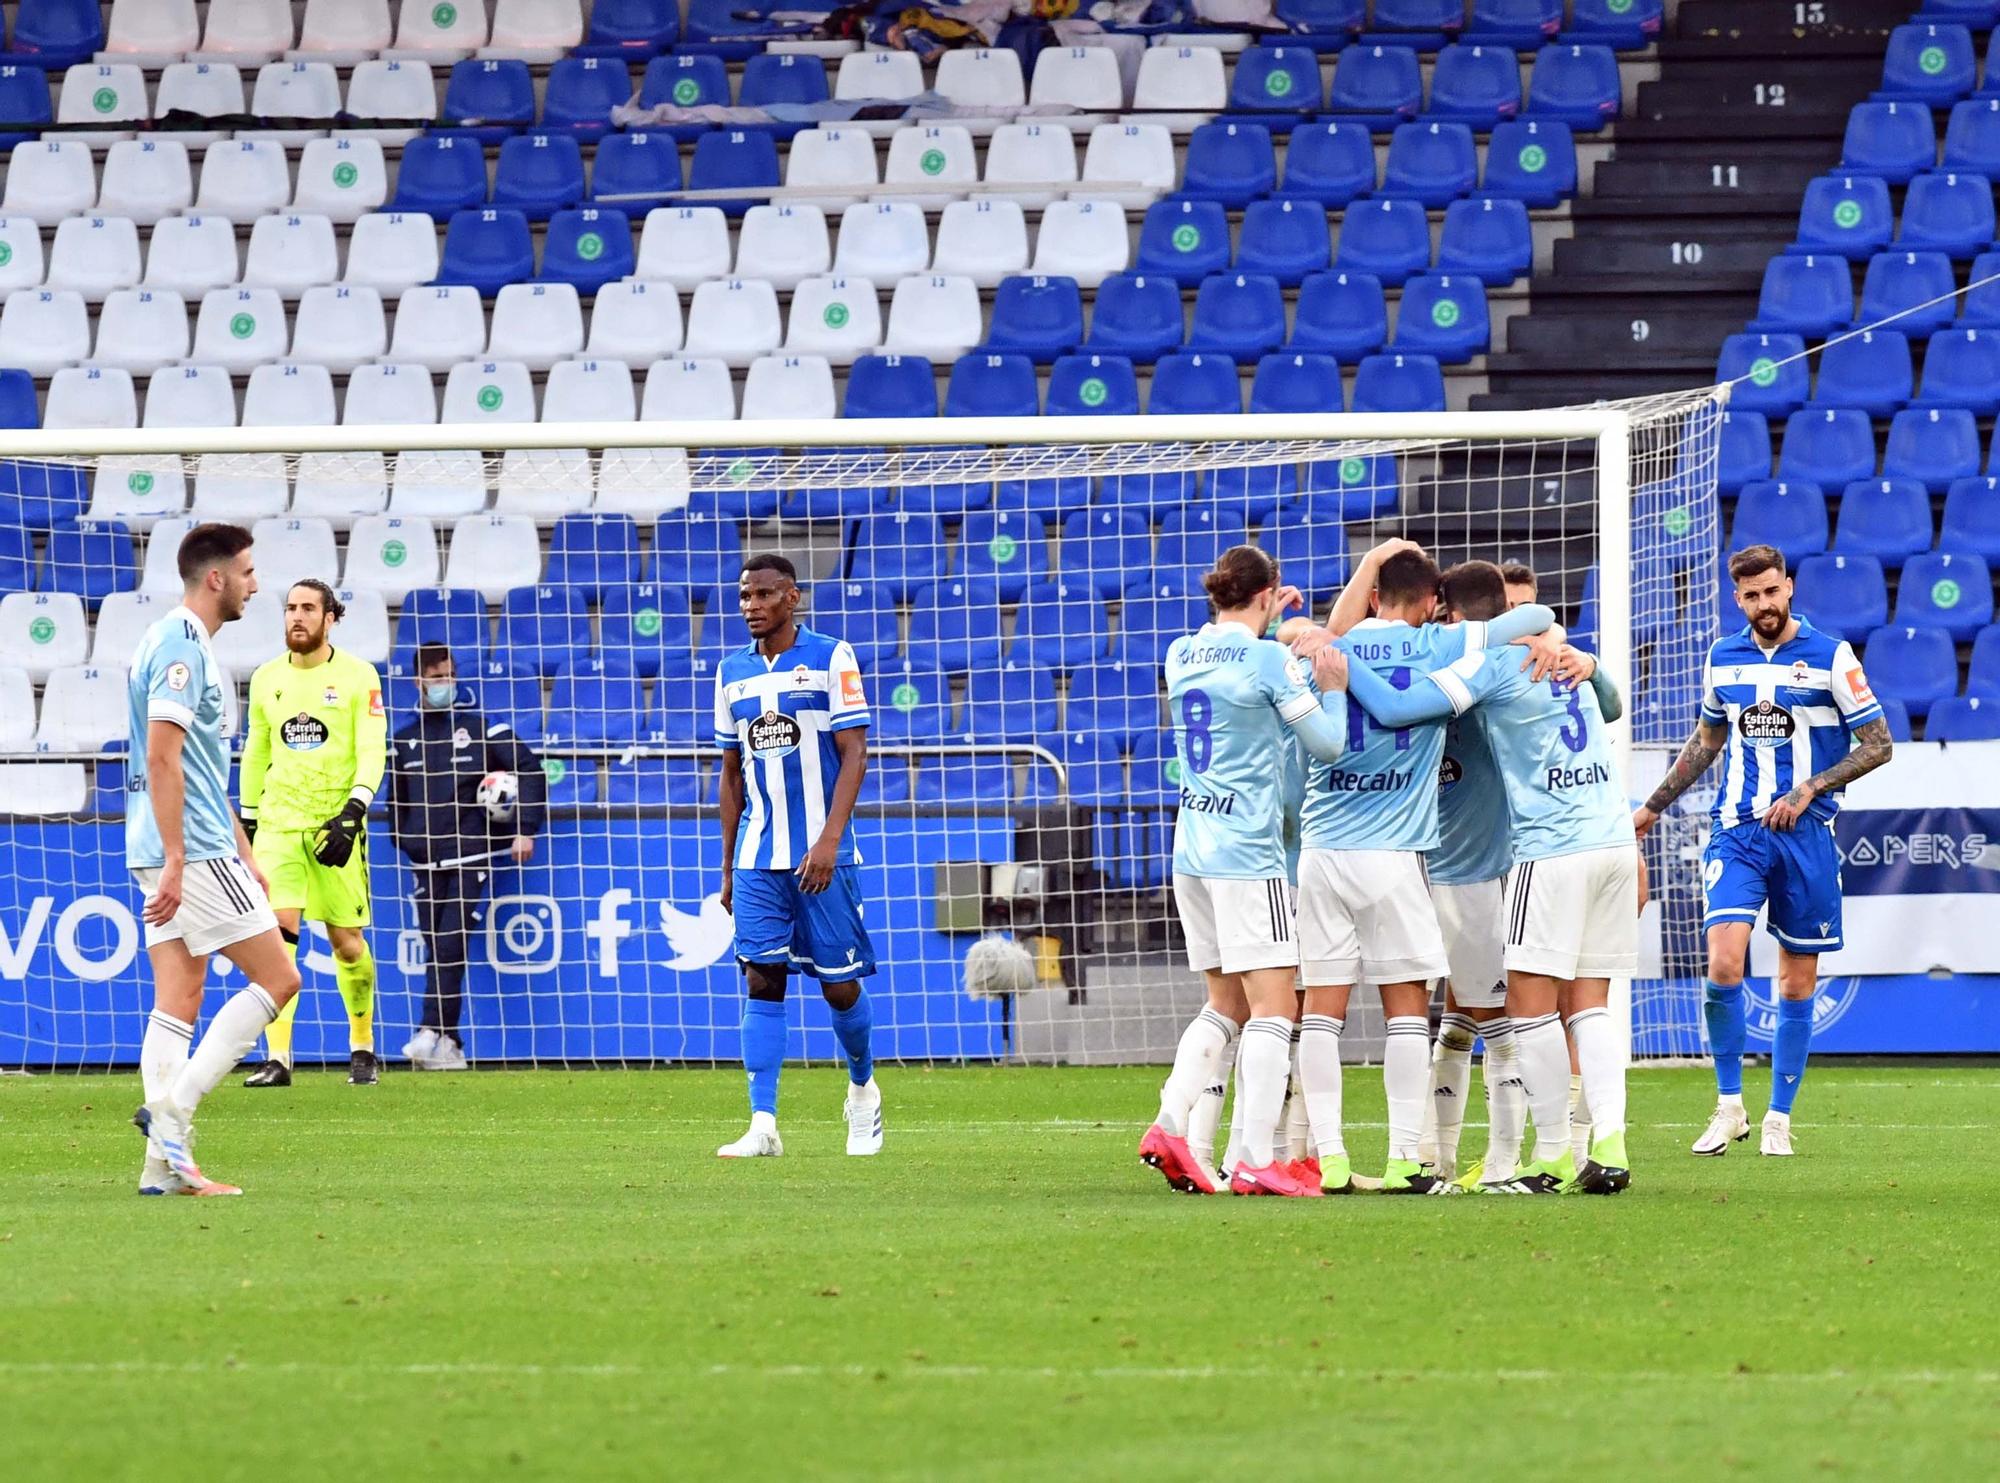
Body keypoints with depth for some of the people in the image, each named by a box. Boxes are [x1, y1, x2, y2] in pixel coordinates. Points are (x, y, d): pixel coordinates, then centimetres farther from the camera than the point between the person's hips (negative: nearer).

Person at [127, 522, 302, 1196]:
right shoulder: (180, 645, -12)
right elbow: (162, 759, -19)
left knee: (178, 1004, 5)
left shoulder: (188, 644, 20)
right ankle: (171, 1106, -11)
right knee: (277, 979, -6)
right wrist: (174, 861, -22)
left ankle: (166, 1163, 2)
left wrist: (244, 856, 27)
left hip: (182, 857, 10)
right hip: (191, 851, -10)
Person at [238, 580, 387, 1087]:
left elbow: (372, 750, -8)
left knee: (347, 942, 4)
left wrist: (354, 810, -21)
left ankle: (362, 1047, 26)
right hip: (277, 820, 2)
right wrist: (247, 821, 17)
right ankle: (277, 1059, -17)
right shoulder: (266, 679, 10)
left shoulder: (358, 676, -2)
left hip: (335, 822, -2)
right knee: (278, 931, -14)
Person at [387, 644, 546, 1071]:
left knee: (451, 944, -16)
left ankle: (433, 1031, -20)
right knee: (435, 950, 2)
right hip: (426, 862, 4)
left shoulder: (480, 727, 2)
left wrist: (525, 829, -6)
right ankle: (449, 1047, 4)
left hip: (470, 858, -4)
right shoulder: (406, 740, 13)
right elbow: (396, 798, 24)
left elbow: (529, 770, 1)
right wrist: (404, 840, 9)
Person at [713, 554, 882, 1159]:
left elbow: (854, 755, -7)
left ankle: (862, 1088, 28)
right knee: (761, 980, -6)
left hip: (821, 857, -3)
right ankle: (762, 1125, -10)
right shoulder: (732, 671, 10)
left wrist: (828, 841, -18)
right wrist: (728, 867, 14)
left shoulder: (831, 658, -3)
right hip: (757, 859, 3)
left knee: (839, 984, 2)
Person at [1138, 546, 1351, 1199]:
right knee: (1273, 1007, -6)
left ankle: (1170, 1125, 4)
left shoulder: (1182, 654, 8)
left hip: (1191, 847, 7)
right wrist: (1334, 689, 13)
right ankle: (1257, 1162, -12)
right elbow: (1326, 745, -3)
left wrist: (1264, 623, 37)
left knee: (1225, 1004, 17)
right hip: (1248, 852, -7)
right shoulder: (1270, 660, -10)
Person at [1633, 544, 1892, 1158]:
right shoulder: (1721, 658, 8)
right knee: (1723, 964, -16)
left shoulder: (1831, 657, -3)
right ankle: (1729, 1107, -3)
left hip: (1805, 833, -2)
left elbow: (1877, 744, -2)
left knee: (1797, 983, 3)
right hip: (1736, 830, 2)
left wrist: (1808, 790, -12)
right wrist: (1653, 806, 24)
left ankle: (1779, 1119, 14)